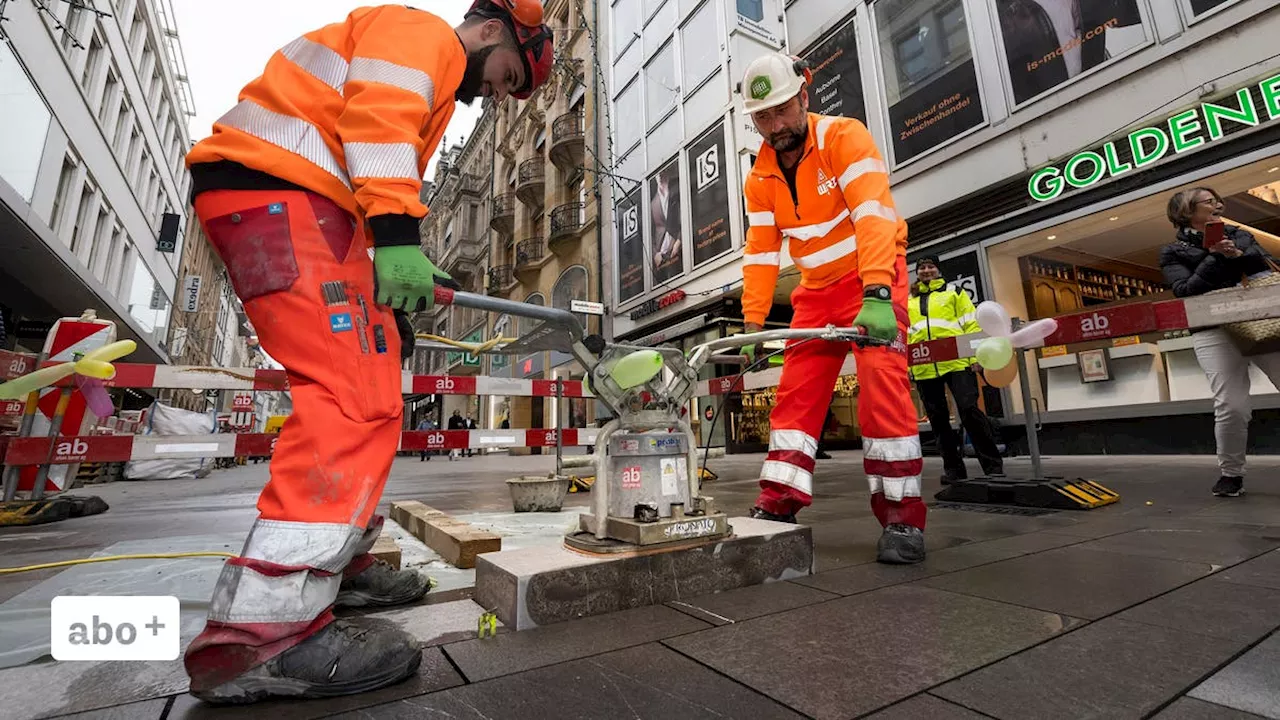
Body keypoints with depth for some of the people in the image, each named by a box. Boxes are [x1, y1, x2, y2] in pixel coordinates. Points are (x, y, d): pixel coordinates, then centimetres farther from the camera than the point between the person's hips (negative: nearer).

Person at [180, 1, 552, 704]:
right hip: (277, 191, -10)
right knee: (356, 400, -22)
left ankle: (335, 563, 18)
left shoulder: (432, 84, 33)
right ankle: (263, 630, -21)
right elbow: (377, 119, -15)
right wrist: (397, 235, -24)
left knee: (364, 397, 8)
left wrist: (406, 271, 14)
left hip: (303, 208, 11)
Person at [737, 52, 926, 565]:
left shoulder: (844, 137, -13)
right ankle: (778, 503, 4)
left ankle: (902, 516, -7)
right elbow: (760, 253, 2)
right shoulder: (760, 177, 3)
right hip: (817, 291, 5)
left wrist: (876, 297, -38)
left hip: (873, 278, -5)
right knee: (795, 392, -2)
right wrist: (753, 322, -5)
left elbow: (874, 216, -27)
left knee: (882, 386, -18)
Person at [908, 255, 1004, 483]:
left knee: (970, 410, -10)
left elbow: (971, 324, 6)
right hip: (924, 368, 3)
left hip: (956, 362, -3)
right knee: (938, 418, 5)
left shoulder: (954, 293, 15)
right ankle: (953, 467, 15)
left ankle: (993, 465, 2)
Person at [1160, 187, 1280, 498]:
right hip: (1214, 331, -4)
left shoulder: (1238, 235, 18)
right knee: (1232, 406, -12)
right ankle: (1230, 473, 6)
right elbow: (1185, 291, -8)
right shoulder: (1174, 252, 4)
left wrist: (1238, 255, -6)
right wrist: (1216, 258, -12)